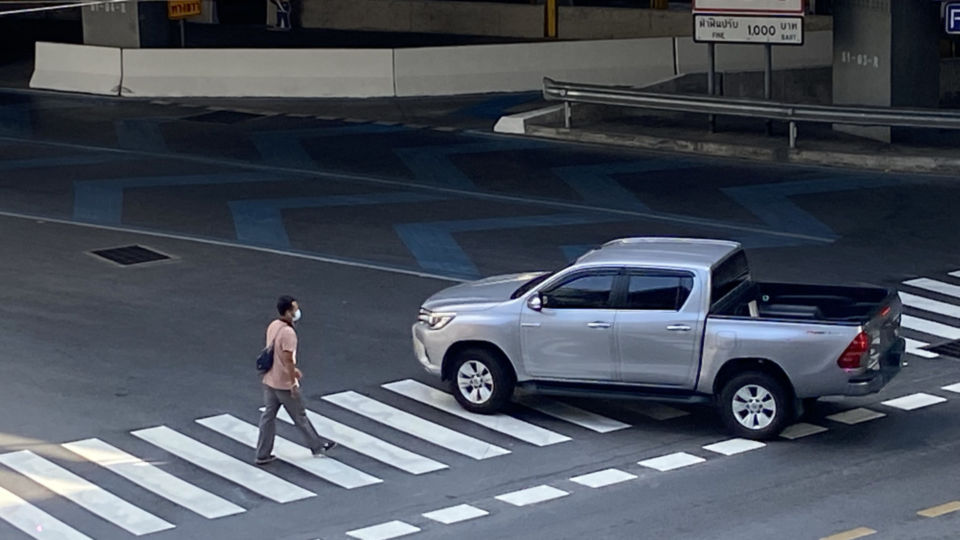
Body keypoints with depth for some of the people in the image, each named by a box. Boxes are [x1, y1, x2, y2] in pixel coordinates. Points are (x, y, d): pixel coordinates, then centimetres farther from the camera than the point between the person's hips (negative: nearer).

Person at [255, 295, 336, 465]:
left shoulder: (273, 326, 3)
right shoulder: (288, 333, -25)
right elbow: (287, 359, -24)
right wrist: (293, 383, -17)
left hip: (269, 381, 8)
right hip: (284, 384, -8)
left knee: (268, 416, 12)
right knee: (300, 417, 9)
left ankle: (263, 455, 16)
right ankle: (318, 446, 25)